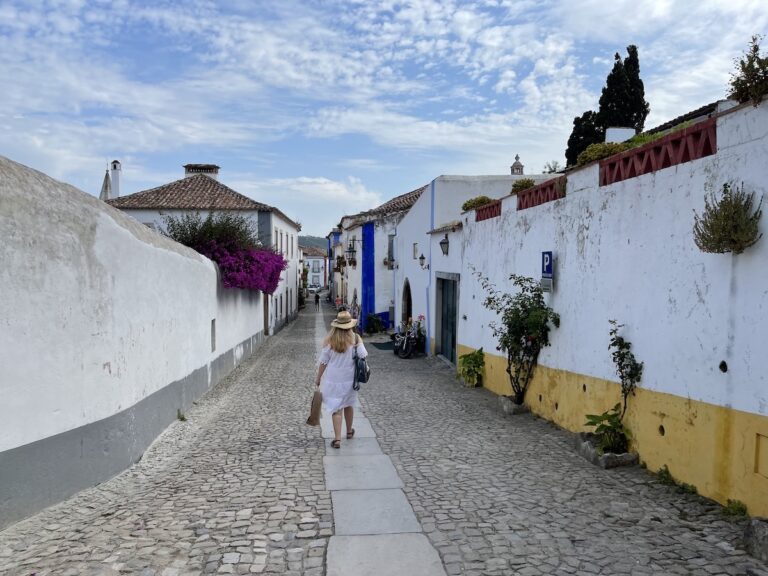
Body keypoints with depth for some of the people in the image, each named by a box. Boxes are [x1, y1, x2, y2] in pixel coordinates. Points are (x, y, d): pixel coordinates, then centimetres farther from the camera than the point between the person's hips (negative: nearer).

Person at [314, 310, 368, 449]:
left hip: (333, 379, -1)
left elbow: (323, 362, -6)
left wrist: (318, 378, 4)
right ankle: (349, 432, 39)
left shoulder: (329, 340, -9)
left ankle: (337, 439, -2)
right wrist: (359, 343, 3)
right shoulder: (355, 338, -9)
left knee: (336, 409, 3)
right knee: (348, 405, 21)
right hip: (349, 379, 2)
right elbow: (363, 355, -16)